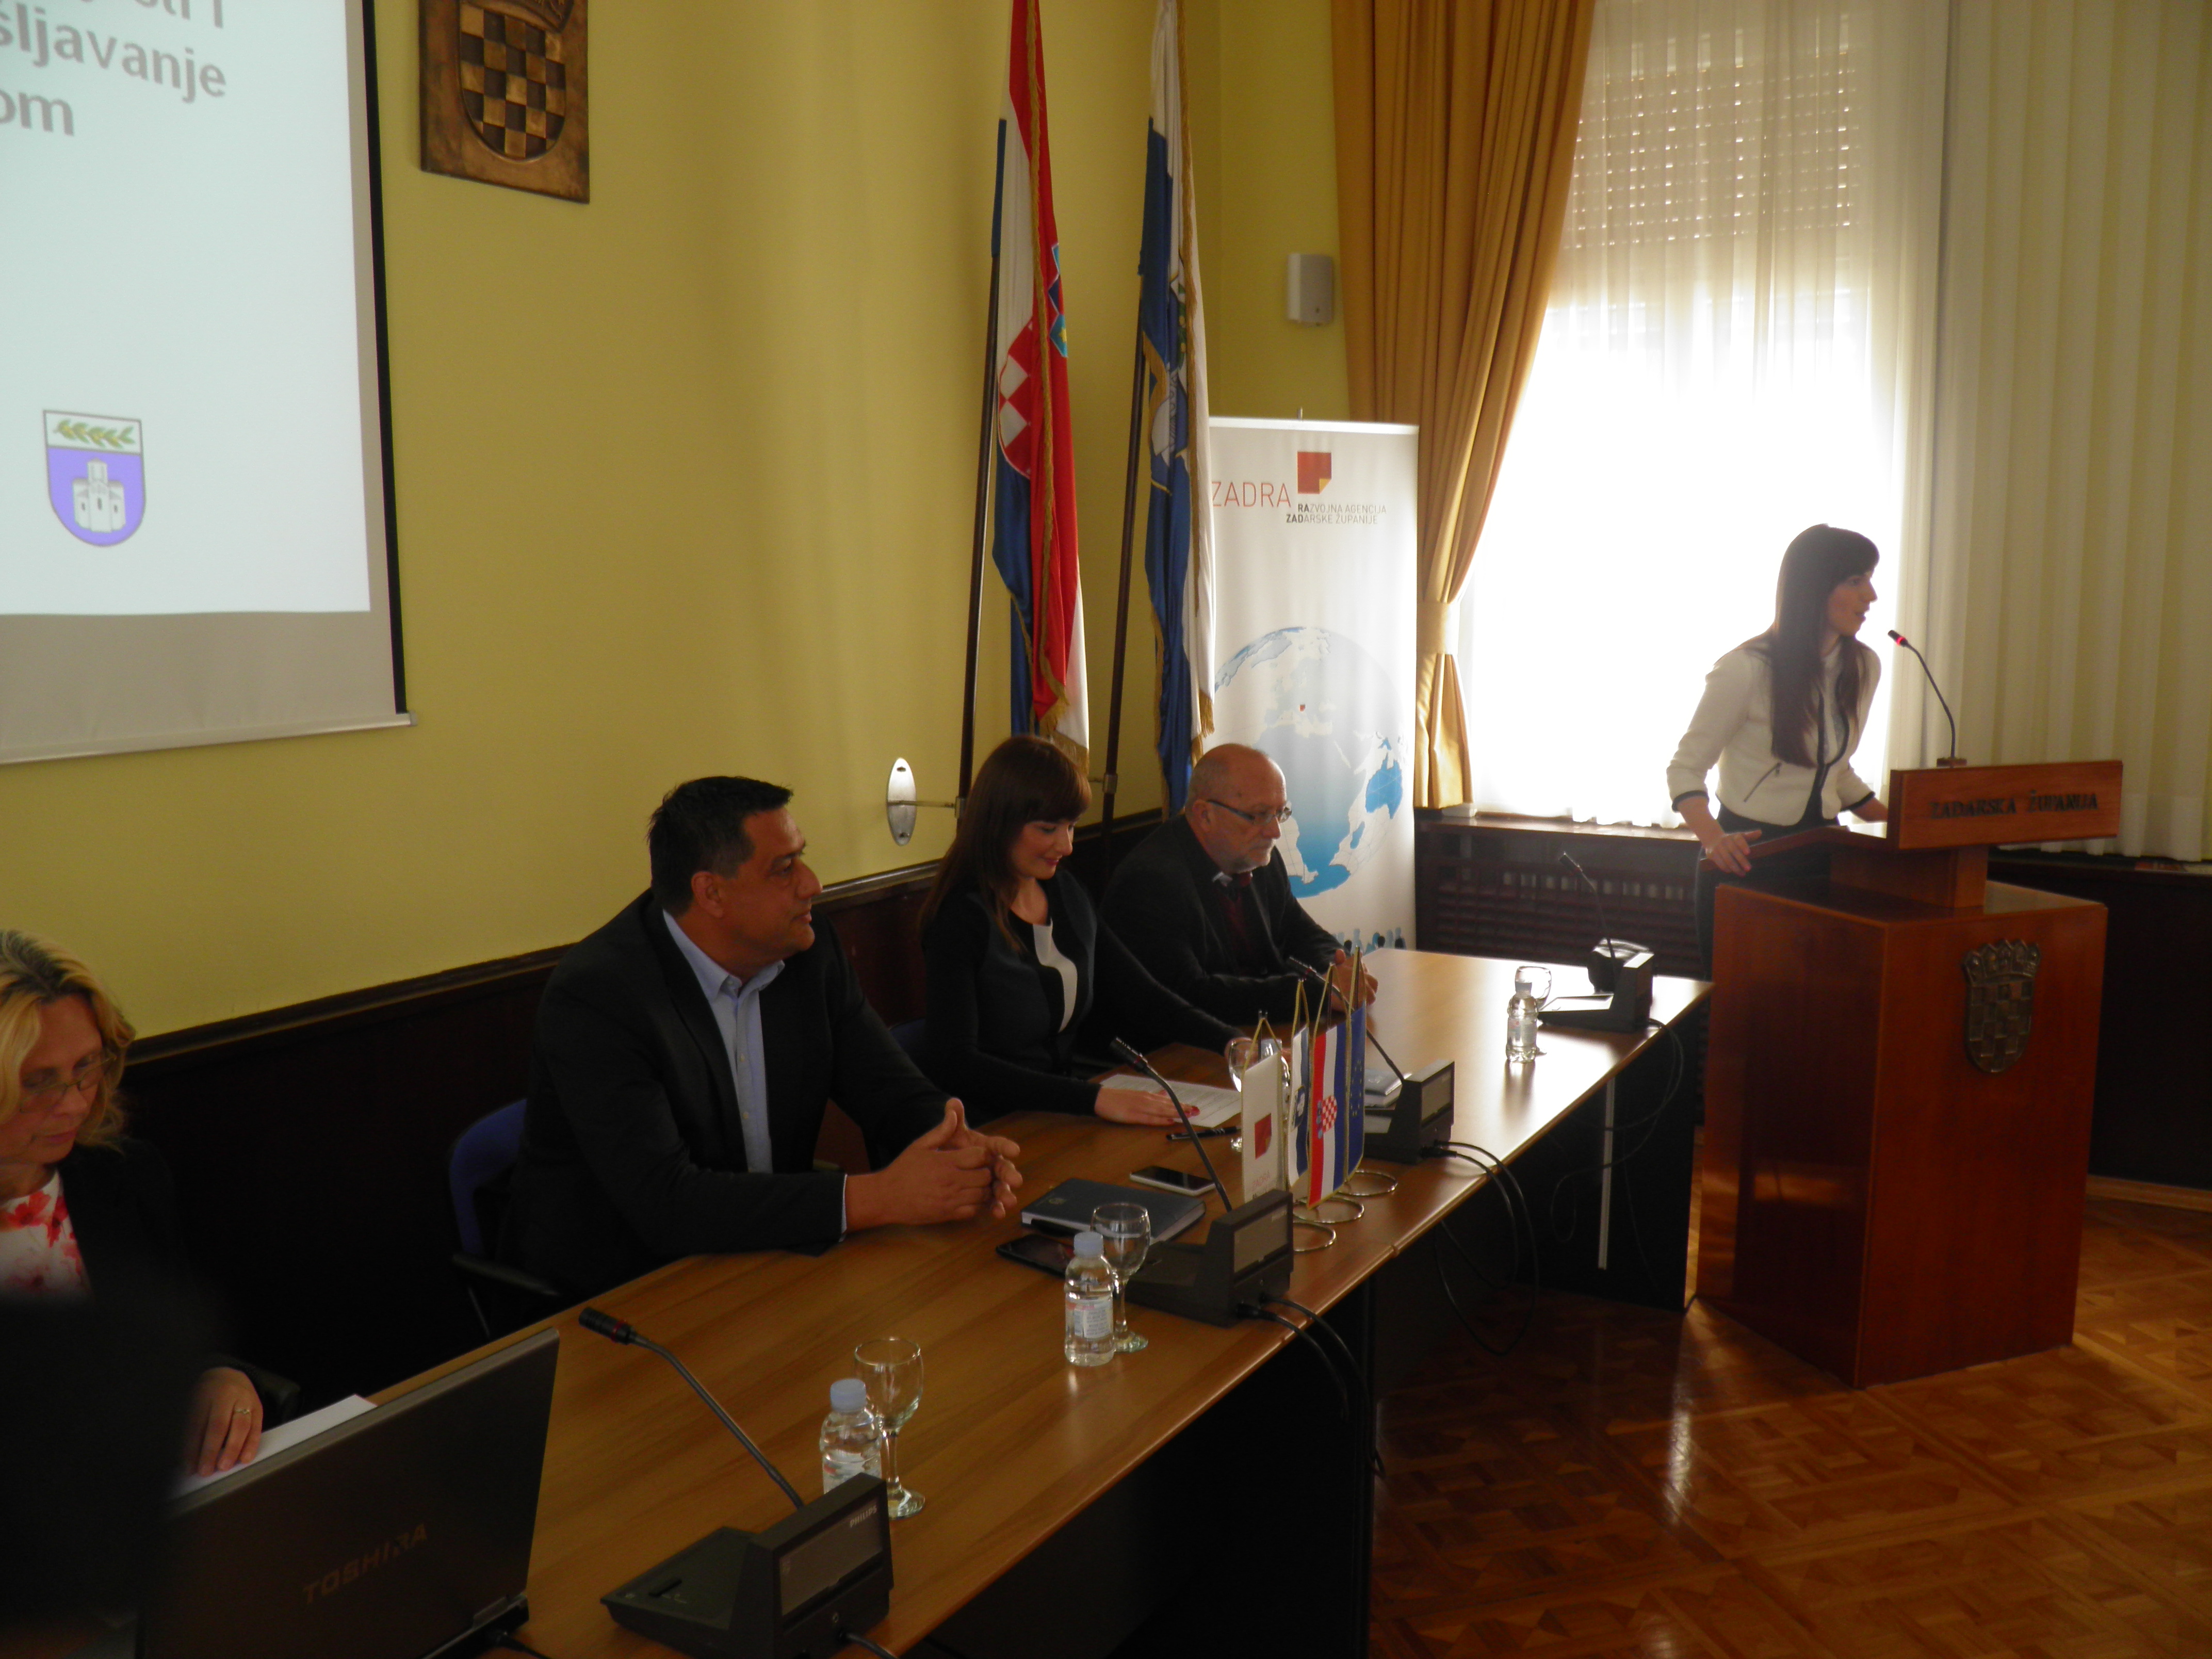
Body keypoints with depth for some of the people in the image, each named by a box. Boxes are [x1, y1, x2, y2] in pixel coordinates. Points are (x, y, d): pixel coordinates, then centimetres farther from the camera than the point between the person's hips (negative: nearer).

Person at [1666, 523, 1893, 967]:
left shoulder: (1864, 668, 5)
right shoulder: (1745, 669, -16)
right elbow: (1685, 768, -11)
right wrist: (1714, 840, -28)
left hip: (1821, 854, 6)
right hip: (1746, 855, -5)